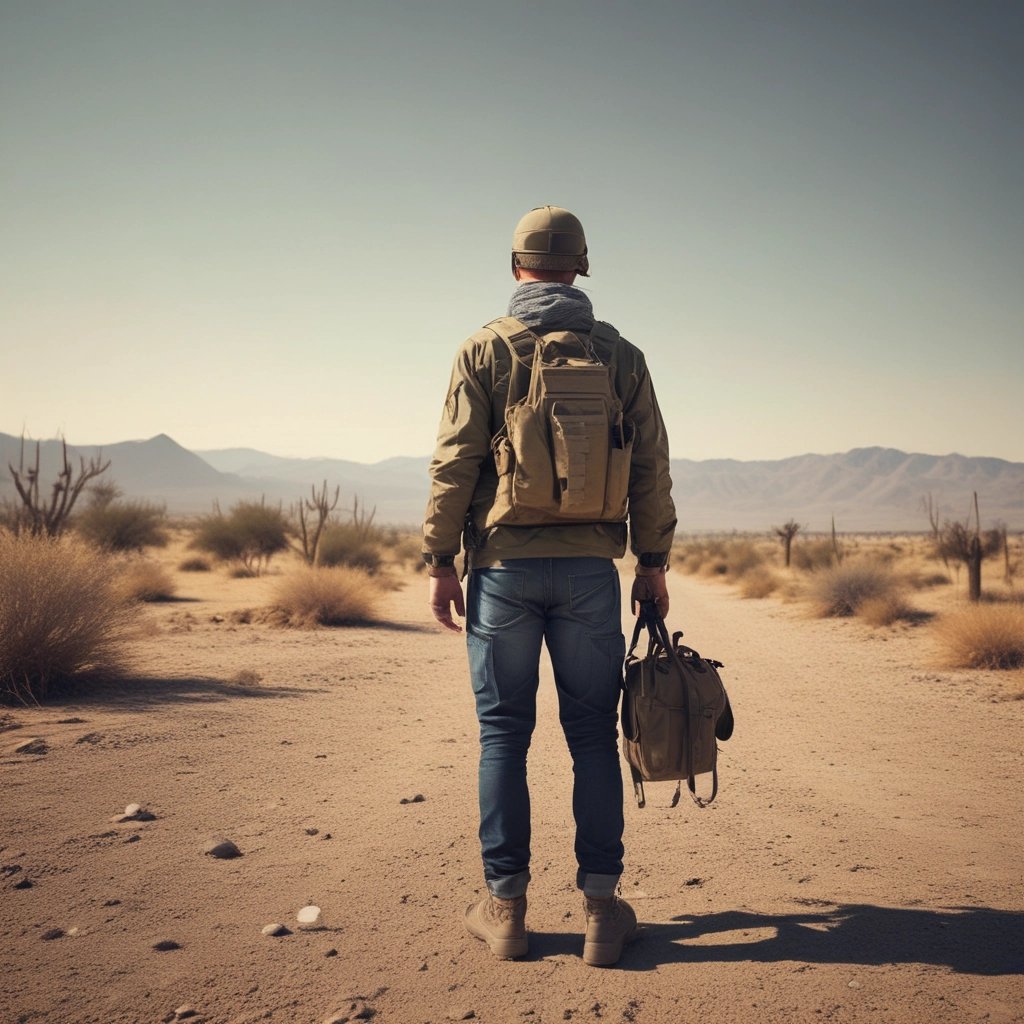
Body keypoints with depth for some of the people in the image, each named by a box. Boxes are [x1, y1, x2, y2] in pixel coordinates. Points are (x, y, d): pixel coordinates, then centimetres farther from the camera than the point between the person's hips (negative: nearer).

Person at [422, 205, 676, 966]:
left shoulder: (484, 350, 1)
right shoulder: (619, 354, 7)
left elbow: (455, 463, -4)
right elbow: (651, 466, 5)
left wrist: (441, 562, 1)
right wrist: (654, 561, 12)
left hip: (504, 565, -1)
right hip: (590, 568, 1)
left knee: (504, 732, 7)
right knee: (593, 733, 8)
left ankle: (506, 907, 12)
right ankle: (601, 905, 12)